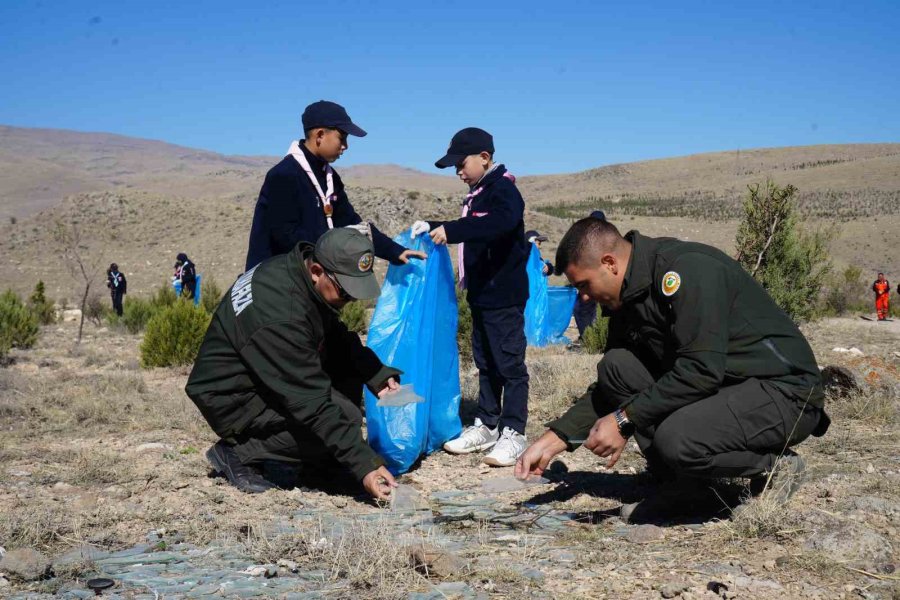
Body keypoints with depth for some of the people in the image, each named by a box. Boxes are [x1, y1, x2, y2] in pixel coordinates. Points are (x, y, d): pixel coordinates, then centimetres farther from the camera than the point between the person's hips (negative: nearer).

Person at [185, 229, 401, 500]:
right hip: (232, 400, -9)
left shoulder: (297, 268, -6)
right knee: (343, 416, -22)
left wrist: (377, 375, -5)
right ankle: (237, 453, -9)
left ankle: (321, 461, 5)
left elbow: (339, 336, 10)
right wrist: (364, 464, -31)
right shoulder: (281, 315, -34)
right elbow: (312, 403, -32)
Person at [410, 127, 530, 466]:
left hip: (504, 296, -10)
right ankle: (486, 425, 23)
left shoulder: (503, 189, -13)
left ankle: (513, 433, 1)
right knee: (485, 363, 15)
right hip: (481, 295, 10)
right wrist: (433, 228, 16)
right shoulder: (478, 193, 15)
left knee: (509, 363, -4)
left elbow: (501, 222, -34)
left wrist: (450, 230, -38)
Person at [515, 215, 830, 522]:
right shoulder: (628, 300, 7)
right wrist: (553, 440, 5)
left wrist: (625, 419, -21)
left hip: (787, 393, -9)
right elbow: (608, 388, 14)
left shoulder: (688, 268, -21)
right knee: (615, 366, -4)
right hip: (722, 387, 9)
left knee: (675, 439, -32)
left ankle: (774, 465, -3)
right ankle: (678, 481, 2)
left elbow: (701, 370, -27)